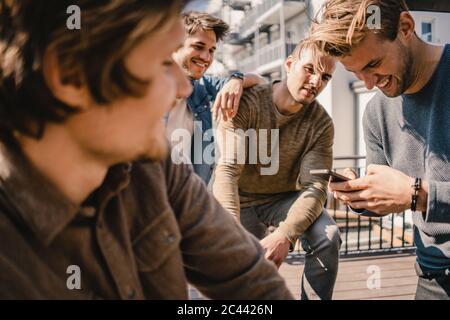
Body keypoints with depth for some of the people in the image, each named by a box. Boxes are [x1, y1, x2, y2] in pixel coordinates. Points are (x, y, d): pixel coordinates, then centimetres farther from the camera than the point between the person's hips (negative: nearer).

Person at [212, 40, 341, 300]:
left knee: (328, 236, -23)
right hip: (243, 199, -1)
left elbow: (315, 186, -21)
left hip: (286, 198, 2)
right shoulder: (246, 104, -22)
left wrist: (285, 235, -39)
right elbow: (227, 171, -31)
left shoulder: (321, 124, -13)